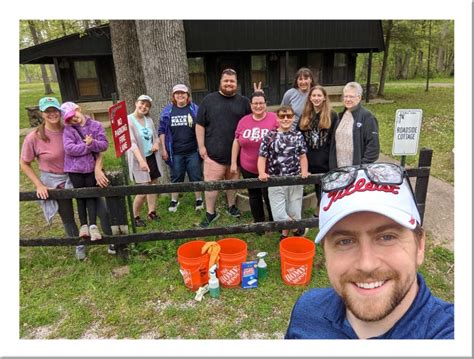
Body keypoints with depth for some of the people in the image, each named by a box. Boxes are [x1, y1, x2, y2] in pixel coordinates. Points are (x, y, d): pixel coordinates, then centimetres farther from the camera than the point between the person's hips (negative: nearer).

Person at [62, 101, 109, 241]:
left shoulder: (96, 125, -1)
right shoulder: (68, 129, -3)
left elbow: (104, 144, -7)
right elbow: (69, 148, -16)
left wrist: (91, 143, -23)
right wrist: (88, 146, -16)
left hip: (91, 167, 0)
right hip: (75, 168, 0)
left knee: (91, 195, 5)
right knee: (80, 196, 11)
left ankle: (93, 226, 6)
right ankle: (84, 225, 19)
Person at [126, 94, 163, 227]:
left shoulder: (149, 120, 6)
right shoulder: (128, 120, -13)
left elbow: (156, 136, 18)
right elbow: (131, 142, -24)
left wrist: (156, 144, -7)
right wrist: (141, 160, -36)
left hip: (152, 157, 7)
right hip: (139, 159, -6)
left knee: (153, 185, 12)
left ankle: (151, 212, 27)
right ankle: (135, 217, 13)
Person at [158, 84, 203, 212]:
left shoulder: (195, 109, 0)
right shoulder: (167, 110, 3)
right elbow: (162, 130, 5)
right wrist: (163, 149, 1)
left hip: (193, 151, -1)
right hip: (175, 152, 1)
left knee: (196, 176, 7)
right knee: (176, 177, 12)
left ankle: (199, 200, 23)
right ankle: (174, 200, 28)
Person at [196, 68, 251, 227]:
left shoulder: (244, 101, 5)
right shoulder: (209, 100, 2)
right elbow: (200, 125, 2)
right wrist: (201, 146, -3)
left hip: (236, 152, 2)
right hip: (214, 152, -1)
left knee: (233, 181, 17)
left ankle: (231, 206, 37)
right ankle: (210, 213, 17)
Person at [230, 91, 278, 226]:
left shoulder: (275, 119, -9)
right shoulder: (243, 121, 2)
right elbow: (237, 142, 8)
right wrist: (233, 162, 6)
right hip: (248, 168, 4)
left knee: (269, 196, 5)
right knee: (254, 196, 16)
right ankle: (258, 221, 33)